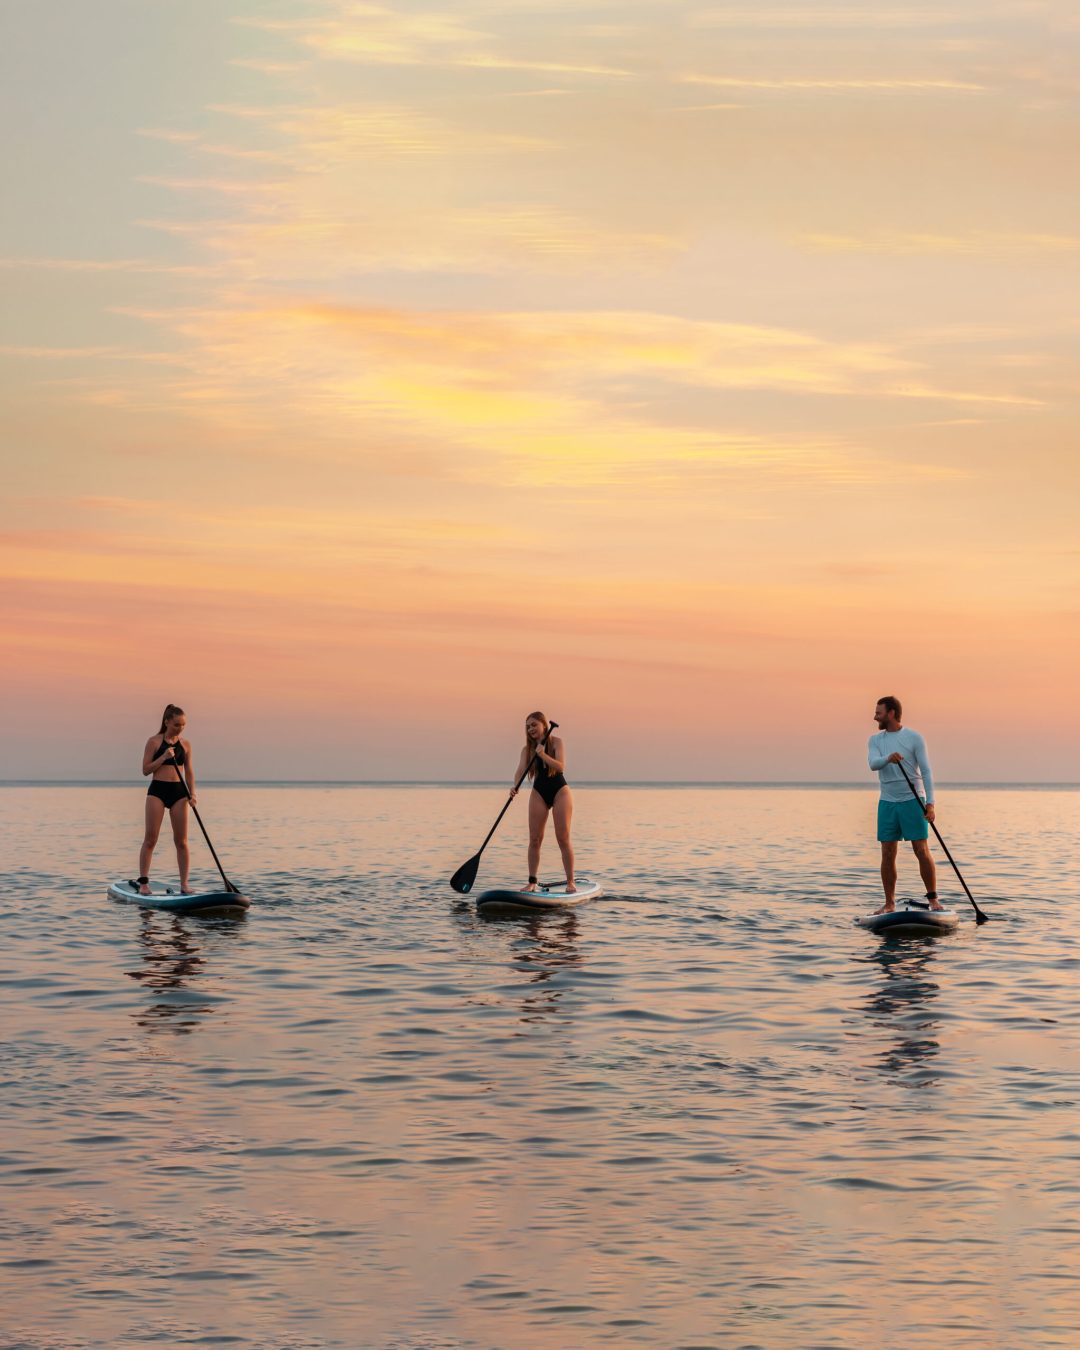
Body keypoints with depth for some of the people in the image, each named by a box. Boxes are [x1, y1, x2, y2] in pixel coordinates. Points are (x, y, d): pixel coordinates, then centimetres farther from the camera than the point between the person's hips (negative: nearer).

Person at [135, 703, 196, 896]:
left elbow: (189, 772, 10)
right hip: (157, 790, -3)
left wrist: (192, 793, -3)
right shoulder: (154, 742, -1)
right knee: (150, 839, -5)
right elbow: (146, 769, -4)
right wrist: (163, 757, -16)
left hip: (178, 792, 3)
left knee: (181, 841, 1)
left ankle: (184, 884, 4)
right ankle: (143, 882, -2)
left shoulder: (185, 744, 9)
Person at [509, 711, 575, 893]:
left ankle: (570, 882, -2)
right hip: (539, 792, 4)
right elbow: (521, 769, -11)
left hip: (560, 791, -4)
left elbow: (561, 766, -19)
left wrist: (543, 755, -32)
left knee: (563, 838, -7)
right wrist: (515, 785, -31)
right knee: (534, 839, -2)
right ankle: (532, 882, 3)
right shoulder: (527, 749, 3)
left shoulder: (556, 742, -6)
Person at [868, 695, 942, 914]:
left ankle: (933, 900, 1)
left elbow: (926, 771, -6)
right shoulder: (875, 740, 9)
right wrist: (888, 758, -33)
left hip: (913, 801, -4)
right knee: (887, 855, 2)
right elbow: (873, 764, -10)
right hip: (887, 803, 4)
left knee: (922, 851, -6)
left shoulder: (914, 738, -3)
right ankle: (889, 904, 8)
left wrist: (930, 803, -15)